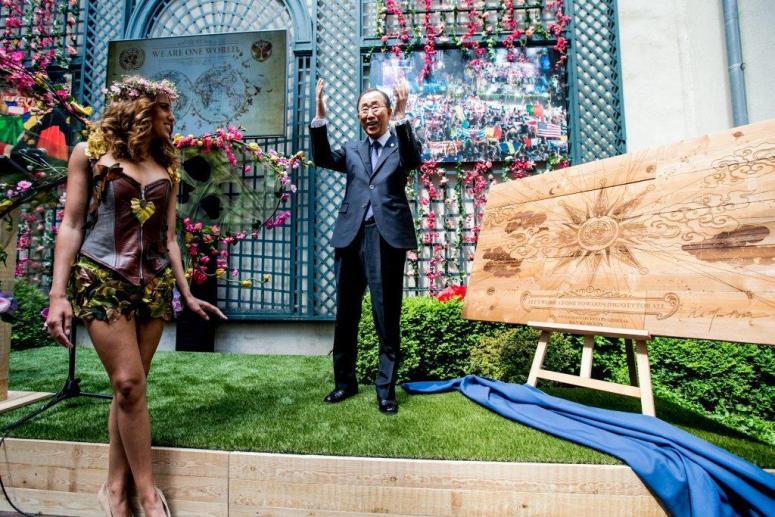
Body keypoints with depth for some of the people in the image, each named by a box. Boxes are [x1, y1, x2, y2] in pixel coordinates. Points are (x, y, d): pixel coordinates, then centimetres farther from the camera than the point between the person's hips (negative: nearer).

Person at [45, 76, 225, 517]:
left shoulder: (167, 167, 12)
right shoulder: (90, 154, 3)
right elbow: (71, 225, -1)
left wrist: (187, 293, 10)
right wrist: (58, 293, -9)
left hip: (154, 283, 4)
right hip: (102, 279, -3)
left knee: (130, 387, 5)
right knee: (129, 384, -8)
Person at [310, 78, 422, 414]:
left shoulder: (400, 146, 11)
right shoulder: (352, 150, 19)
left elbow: (414, 159, -12)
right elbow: (323, 159, 3)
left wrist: (402, 116, -20)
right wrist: (320, 116, -7)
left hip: (387, 236, -3)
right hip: (351, 235, 4)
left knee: (387, 317, 1)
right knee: (346, 314, 10)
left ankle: (386, 390, 13)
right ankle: (345, 381, 26)